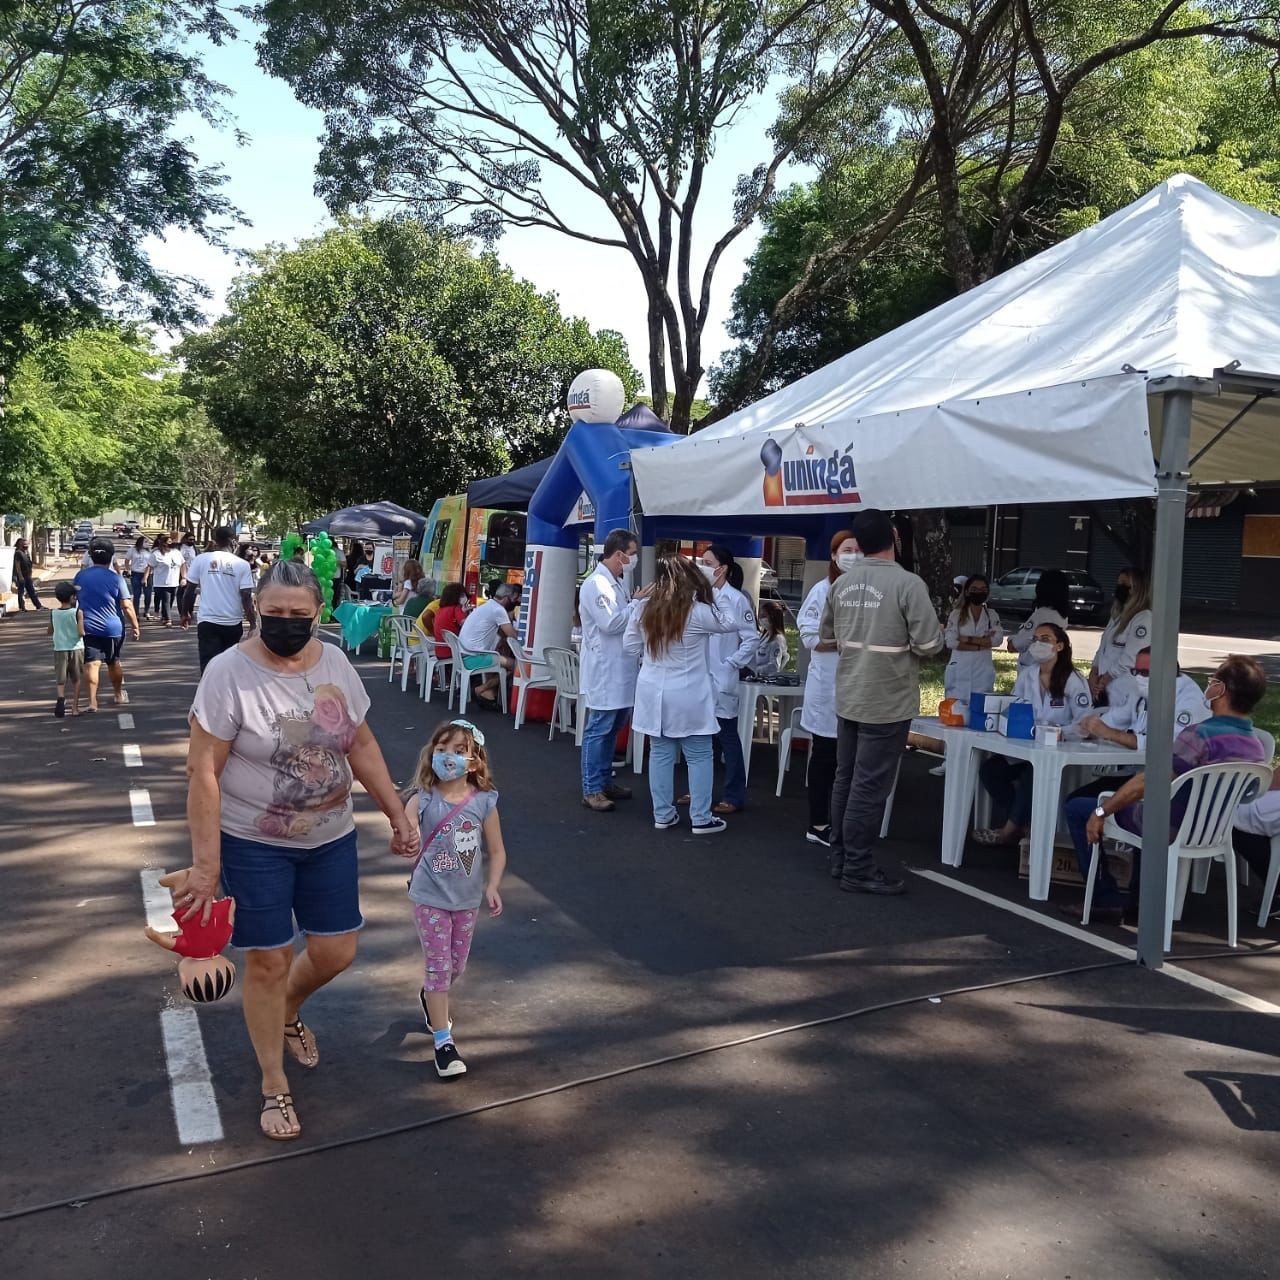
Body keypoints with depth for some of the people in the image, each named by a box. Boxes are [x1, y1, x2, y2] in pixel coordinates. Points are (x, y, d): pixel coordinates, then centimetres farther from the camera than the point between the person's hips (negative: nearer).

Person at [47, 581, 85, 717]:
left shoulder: (53, 613, -1)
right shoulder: (77, 612, -11)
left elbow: (50, 632, 8)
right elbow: (81, 632, -17)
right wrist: (85, 633, 4)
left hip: (59, 649, 2)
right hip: (76, 648, -1)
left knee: (61, 680, 4)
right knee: (76, 679, 13)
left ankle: (61, 697, -26)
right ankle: (75, 707, 15)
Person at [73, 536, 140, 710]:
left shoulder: (80, 576, 2)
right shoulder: (115, 578, -8)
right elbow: (127, 606, -10)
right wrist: (135, 626, -1)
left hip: (88, 627, 1)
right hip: (113, 628, 0)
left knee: (91, 664, -5)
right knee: (114, 662, 17)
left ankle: (92, 701, -13)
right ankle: (119, 694, 34)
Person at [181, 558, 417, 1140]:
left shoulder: (334, 662, -2)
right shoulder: (230, 672, -17)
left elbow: (362, 746, 7)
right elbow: (203, 772, -17)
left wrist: (397, 814, 5)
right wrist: (205, 863, -19)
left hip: (330, 838, 5)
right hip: (254, 845, -5)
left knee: (334, 952, 10)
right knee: (269, 961, 4)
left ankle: (287, 1014, 44)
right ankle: (274, 1085, 26)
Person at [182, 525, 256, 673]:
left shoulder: (201, 560, 0)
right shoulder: (242, 565, -2)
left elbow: (189, 590, 2)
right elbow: (246, 597, -6)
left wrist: (185, 614, 17)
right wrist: (253, 624, 0)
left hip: (207, 622, -1)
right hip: (233, 623, 1)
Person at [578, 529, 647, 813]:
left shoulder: (618, 582, 14)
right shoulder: (596, 584, -16)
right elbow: (611, 623, -22)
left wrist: (639, 602, 6)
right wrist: (637, 602, -12)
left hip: (619, 668, 10)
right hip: (603, 670, -10)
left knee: (613, 728, 16)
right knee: (598, 730, -3)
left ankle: (604, 781, 27)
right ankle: (591, 790, 3)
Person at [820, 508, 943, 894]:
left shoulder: (841, 584, 2)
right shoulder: (907, 583, -16)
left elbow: (826, 633, 16)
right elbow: (930, 644, -17)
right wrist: (902, 643, 3)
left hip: (848, 697, 6)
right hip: (887, 701, -6)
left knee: (846, 780, 15)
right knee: (869, 788, 0)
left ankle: (840, 858, 26)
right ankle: (859, 870, 7)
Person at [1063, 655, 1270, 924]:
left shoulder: (1201, 735, -28)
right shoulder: (1256, 747, -3)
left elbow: (1146, 783, -28)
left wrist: (1101, 812, -18)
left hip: (1170, 830, -8)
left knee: (1076, 808, 4)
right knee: (1143, 806, 38)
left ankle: (1107, 900, 5)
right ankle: (1137, 899, 35)